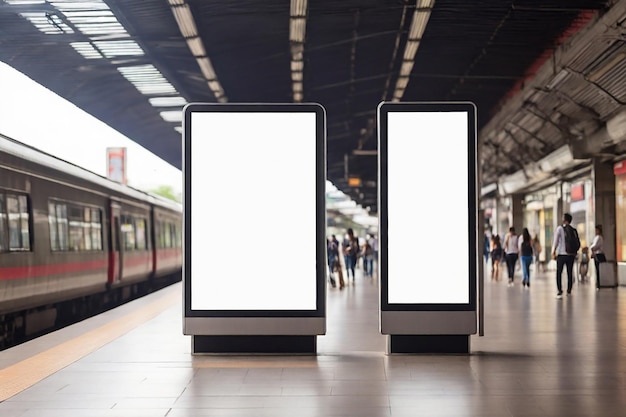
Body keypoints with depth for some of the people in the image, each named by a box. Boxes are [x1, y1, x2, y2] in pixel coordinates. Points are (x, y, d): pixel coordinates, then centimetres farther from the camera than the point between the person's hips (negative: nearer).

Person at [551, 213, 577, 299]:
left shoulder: (560, 228, -5)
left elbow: (555, 241, -10)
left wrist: (553, 252, -7)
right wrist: (575, 254, 15)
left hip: (561, 254, -3)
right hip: (571, 254, 3)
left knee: (559, 273, 1)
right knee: (570, 273, 13)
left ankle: (560, 292, -10)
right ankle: (569, 291, 18)